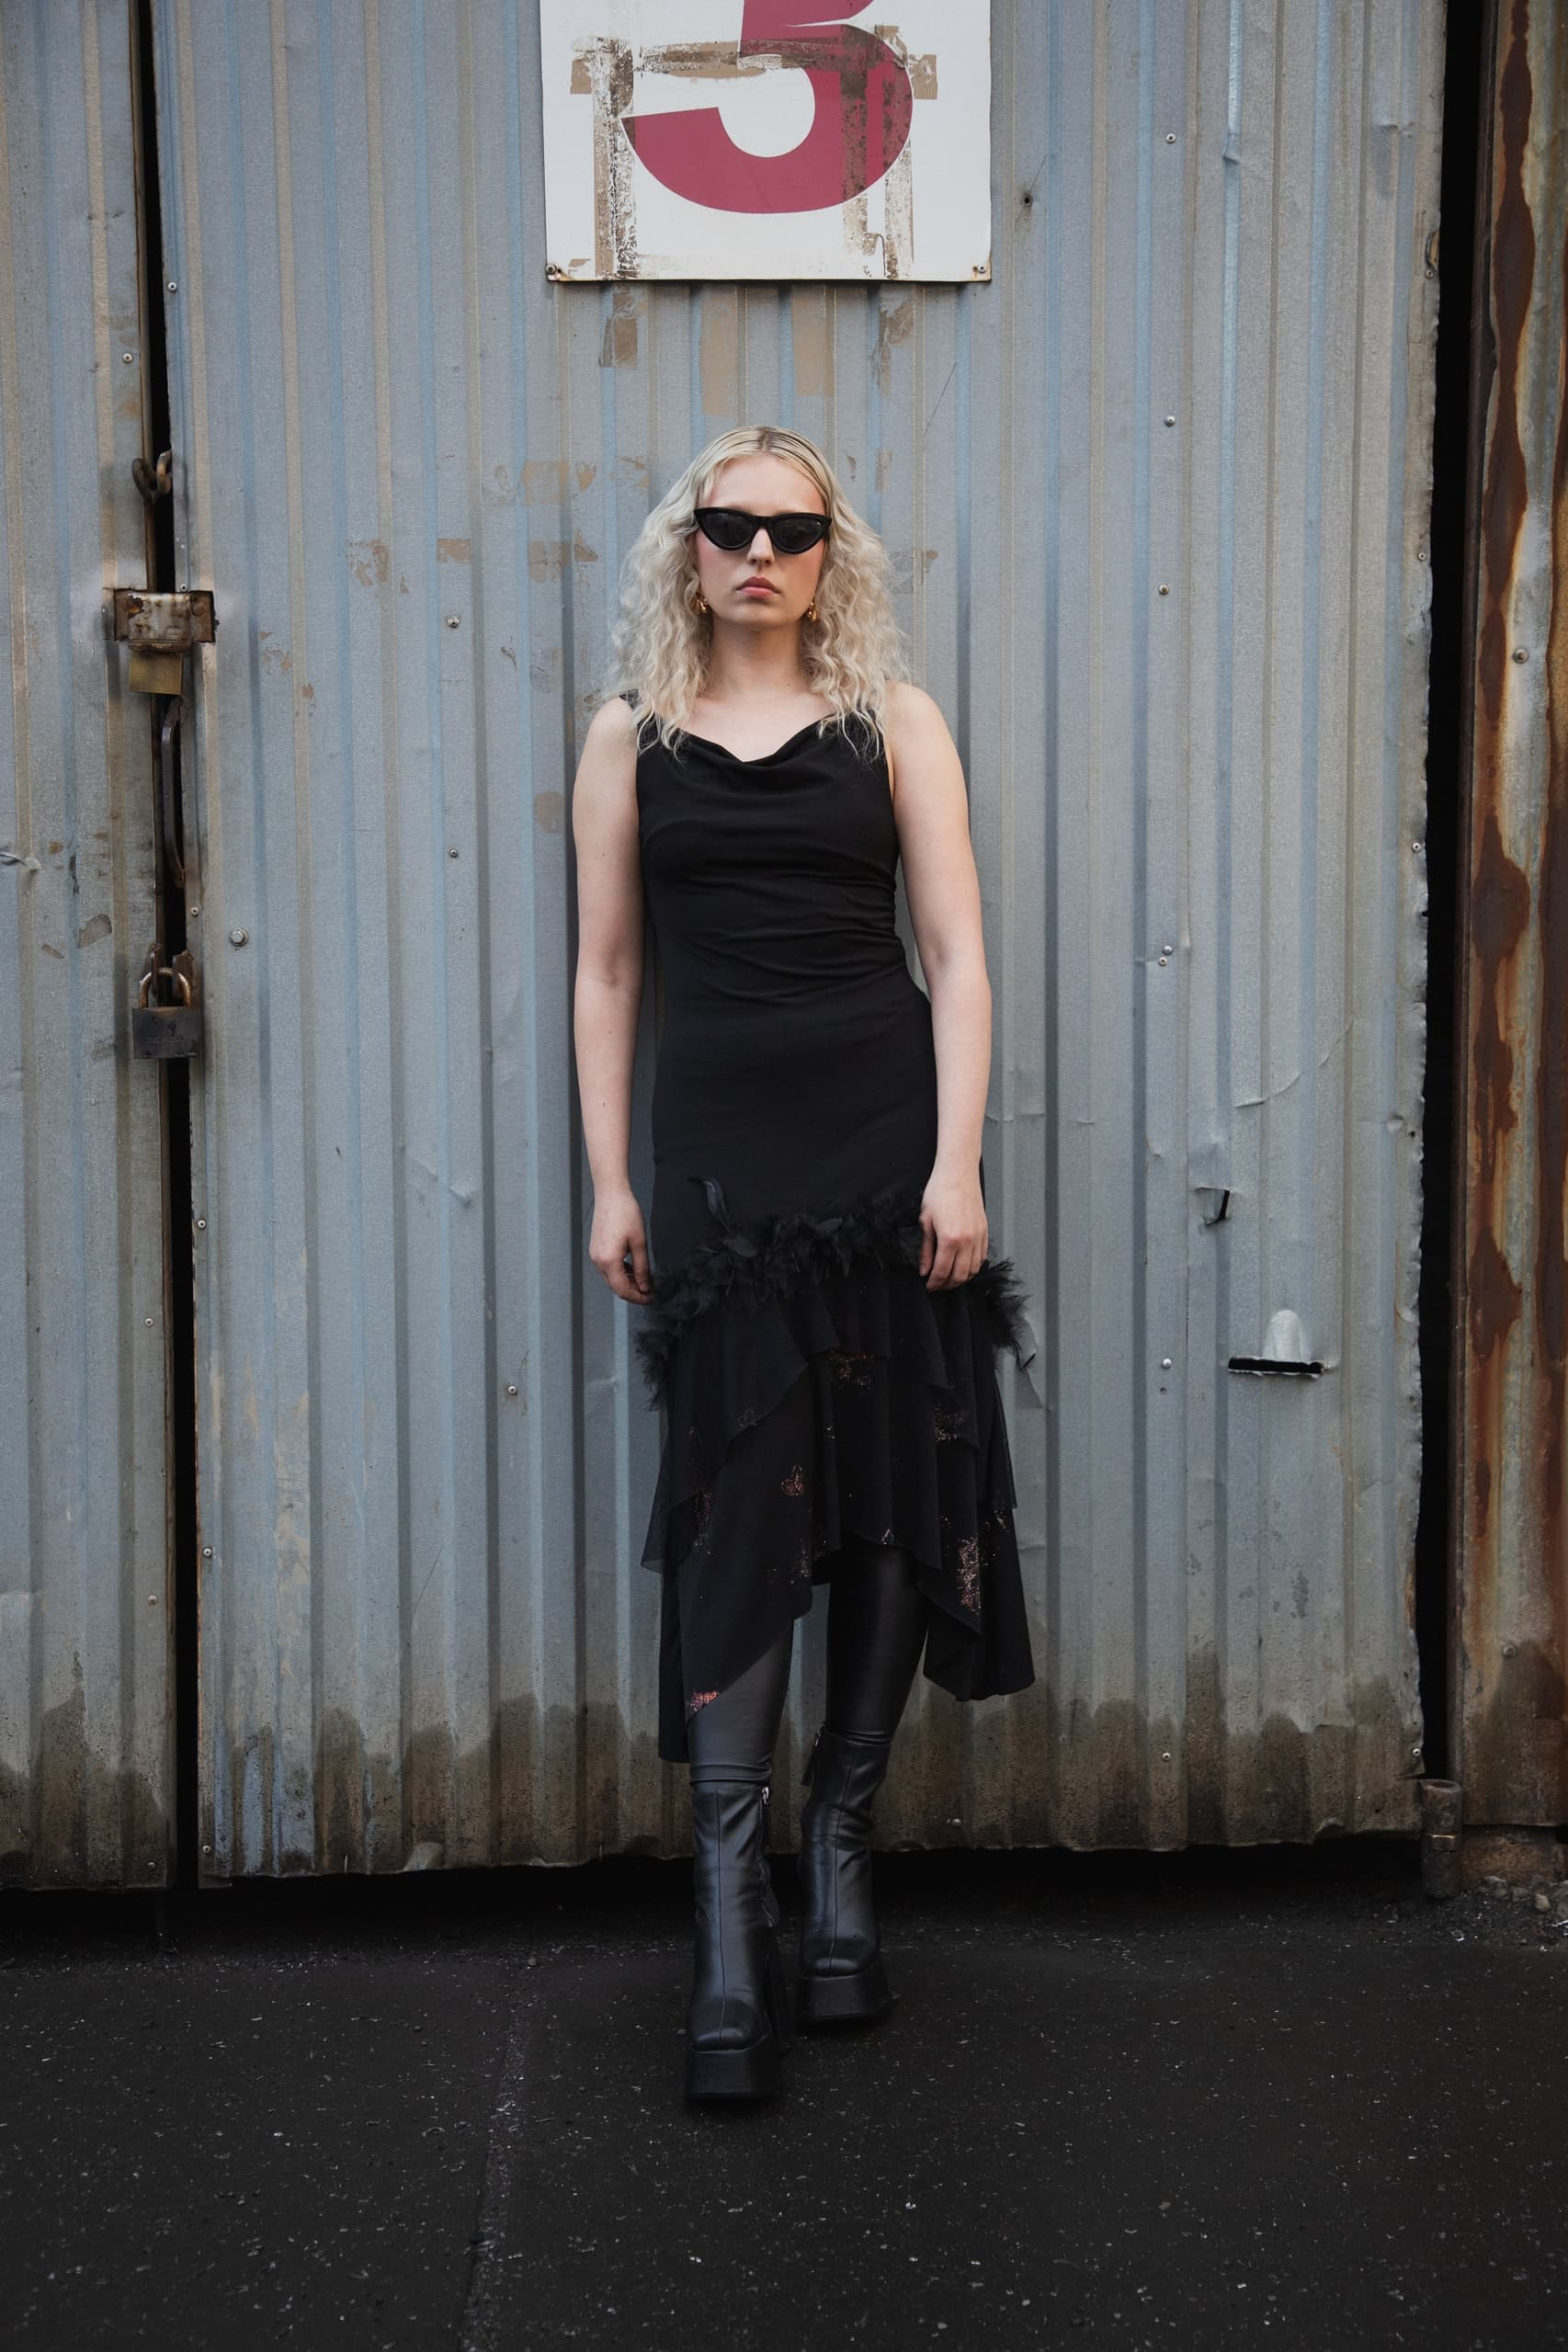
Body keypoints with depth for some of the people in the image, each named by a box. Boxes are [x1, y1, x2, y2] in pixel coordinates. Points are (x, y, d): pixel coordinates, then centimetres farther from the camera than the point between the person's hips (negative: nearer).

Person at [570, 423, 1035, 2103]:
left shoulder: (891, 721, 7)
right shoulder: (632, 737, 10)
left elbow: (956, 953, 2)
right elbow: (607, 970, 10)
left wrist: (957, 1162, -8)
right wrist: (611, 1183, 5)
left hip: (886, 1132, 1)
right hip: (722, 1149, 0)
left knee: (894, 1500, 3)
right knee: (738, 1514, -5)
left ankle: (840, 1843, 20)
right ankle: (732, 1919, 0)